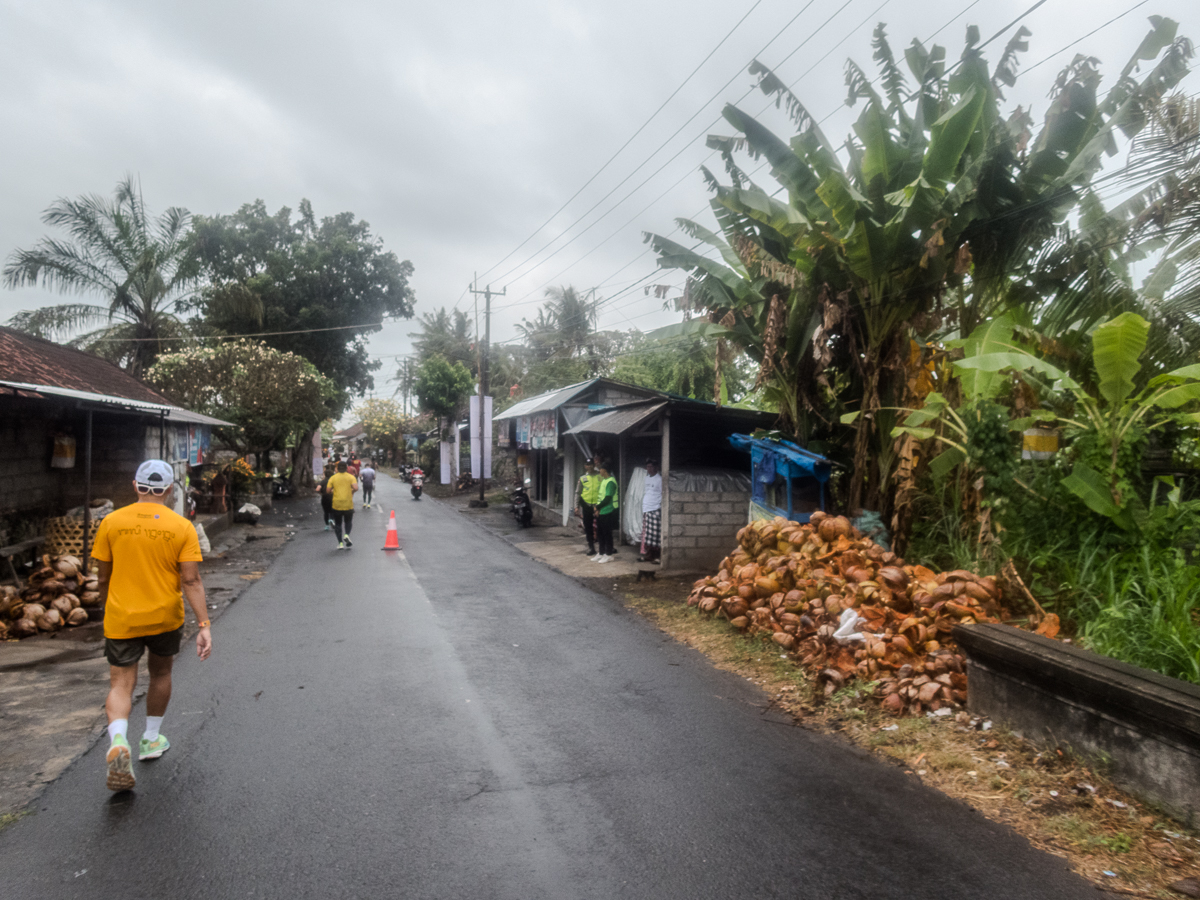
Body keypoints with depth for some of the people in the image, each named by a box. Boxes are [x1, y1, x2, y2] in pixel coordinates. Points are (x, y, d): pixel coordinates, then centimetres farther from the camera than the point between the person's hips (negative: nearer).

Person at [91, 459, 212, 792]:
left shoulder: (111, 522, -4)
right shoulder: (182, 527, -8)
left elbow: (104, 578, 4)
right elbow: (191, 581, -13)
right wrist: (204, 625, -11)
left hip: (121, 618, 0)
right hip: (165, 618, 0)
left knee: (121, 684, 6)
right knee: (160, 674, 21)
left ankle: (118, 741, -19)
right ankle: (151, 740, 33)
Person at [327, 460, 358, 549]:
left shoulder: (333, 478, 1)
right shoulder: (351, 477, -2)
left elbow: (328, 490, -4)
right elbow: (356, 488, -16)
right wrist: (352, 491, 5)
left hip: (336, 504, 0)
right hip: (348, 504, 0)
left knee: (338, 524, 10)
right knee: (348, 521, 17)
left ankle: (340, 543, 6)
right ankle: (347, 535, -9)